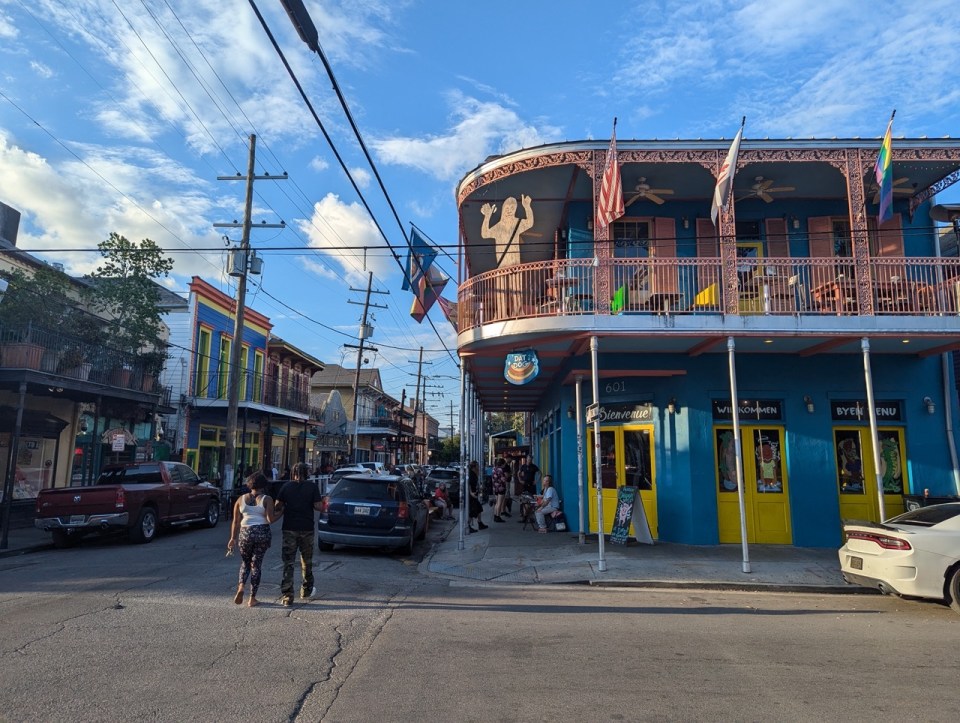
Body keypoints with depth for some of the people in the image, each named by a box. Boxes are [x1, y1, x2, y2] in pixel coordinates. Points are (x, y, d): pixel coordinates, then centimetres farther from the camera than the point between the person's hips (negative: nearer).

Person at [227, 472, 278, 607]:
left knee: (245, 562, 20)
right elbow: (270, 519, -10)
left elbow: (235, 521, 5)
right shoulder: (267, 499, -3)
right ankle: (252, 598, 8)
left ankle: (241, 586, -5)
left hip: (245, 533, 2)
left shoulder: (241, 499, 6)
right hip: (262, 533, -1)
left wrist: (233, 538, 11)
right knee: (256, 564, 7)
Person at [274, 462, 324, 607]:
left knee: (288, 562, 3)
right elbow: (318, 506, -10)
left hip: (289, 528, 0)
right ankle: (306, 591, 29)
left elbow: (278, 505, 0)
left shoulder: (286, 486, -1)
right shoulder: (312, 487, -4)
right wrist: (322, 502, 11)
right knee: (306, 562, 17)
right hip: (307, 528, 0)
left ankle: (287, 596, -2)